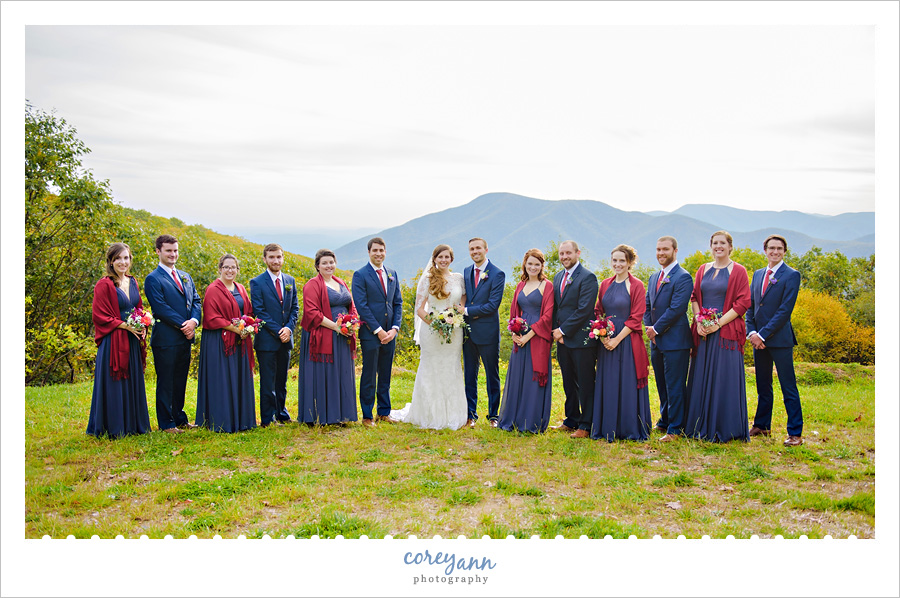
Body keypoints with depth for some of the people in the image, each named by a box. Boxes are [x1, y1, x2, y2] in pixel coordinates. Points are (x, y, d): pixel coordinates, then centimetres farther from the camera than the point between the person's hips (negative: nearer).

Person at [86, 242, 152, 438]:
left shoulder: (133, 283, 11)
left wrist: (143, 327, 0)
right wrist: (125, 325, -16)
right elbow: (100, 316, -11)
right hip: (113, 341, -7)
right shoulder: (104, 285, -9)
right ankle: (114, 428, 8)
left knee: (133, 382, 11)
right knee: (114, 384, -1)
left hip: (133, 341, 7)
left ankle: (133, 424, 21)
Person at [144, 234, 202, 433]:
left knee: (181, 380, 14)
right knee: (166, 382, 1)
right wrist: (182, 325, -16)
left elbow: (196, 301, 11)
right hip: (166, 339, -7)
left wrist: (194, 321, -8)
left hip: (185, 337, 7)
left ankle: (180, 418, 24)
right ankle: (166, 423, 9)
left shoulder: (186, 277, 17)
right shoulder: (153, 279, -6)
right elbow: (160, 308, -14)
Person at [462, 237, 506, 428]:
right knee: (469, 375, 10)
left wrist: (467, 311, -14)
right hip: (468, 332, 5)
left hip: (488, 333, -5)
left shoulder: (497, 274, -8)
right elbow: (463, 300, 13)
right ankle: (471, 415, 19)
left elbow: (493, 305, -15)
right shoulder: (466, 273, 10)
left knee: (492, 375, 6)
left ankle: (493, 415, 17)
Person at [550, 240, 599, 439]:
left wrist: (563, 330, -13)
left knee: (585, 384, 0)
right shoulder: (558, 277, 15)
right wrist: (556, 330, 2)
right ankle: (572, 421, 26)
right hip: (563, 339, 7)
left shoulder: (588, 277, -10)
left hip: (581, 339, -7)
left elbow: (584, 310, -16)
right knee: (569, 383, 15)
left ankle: (585, 426, 8)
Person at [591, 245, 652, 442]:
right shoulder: (605, 284, 10)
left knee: (628, 385, 0)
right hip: (606, 342, 5)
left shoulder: (636, 286, -5)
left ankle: (630, 429, 12)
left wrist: (617, 339, -14)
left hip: (627, 342, -5)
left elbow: (636, 318, -8)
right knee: (607, 385, 8)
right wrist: (602, 335, -4)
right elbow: (598, 312, 13)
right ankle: (608, 429, 17)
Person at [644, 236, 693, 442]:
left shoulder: (683, 277, -11)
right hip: (656, 340, 8)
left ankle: (675, 428, 4)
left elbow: (677, 309, -18)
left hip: (675, 340, -8)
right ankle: (665, 421, 29)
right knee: (662, 385, 16)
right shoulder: (654, 277, 16)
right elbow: (647, 305, 17)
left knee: (675, 386, -3)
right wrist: (649, 328, 2)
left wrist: (656, 329, -12)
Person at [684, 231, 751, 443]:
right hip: (702, 332, 5)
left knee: (724, 379, -2)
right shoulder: (703, 270, 13)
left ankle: (724, 429, 8)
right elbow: (694, 297, 12)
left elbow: (743, 302, -7)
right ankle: (701, 426, 16)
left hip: (726, 332, -4)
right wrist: (698, 321, -5)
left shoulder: (738, 271, -1)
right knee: (701, 378, 7)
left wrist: (718, 323, -14)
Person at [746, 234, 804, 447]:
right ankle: (762, 426, 25)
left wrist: (763, 334, -14)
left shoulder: (791, 275, -5)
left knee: (788, 387, -2)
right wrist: (752, 332, -1)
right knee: (763, 387, 14)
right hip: (759, 339, 6)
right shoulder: (758, 274, 14)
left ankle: (795, 433, 3)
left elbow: (785, 309, -12)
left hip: (780, 339, -6)